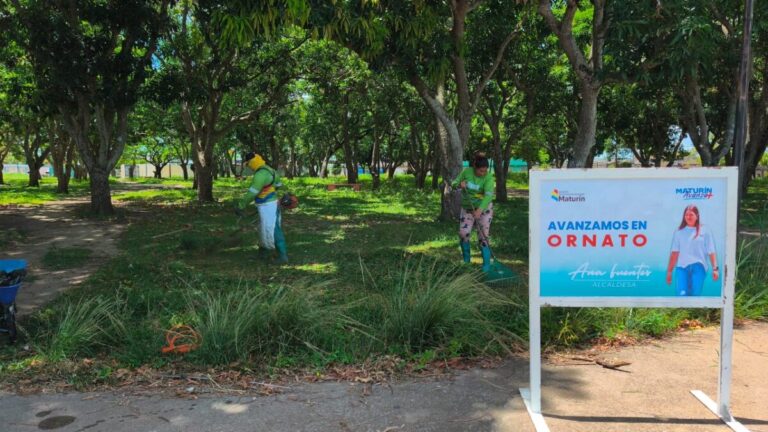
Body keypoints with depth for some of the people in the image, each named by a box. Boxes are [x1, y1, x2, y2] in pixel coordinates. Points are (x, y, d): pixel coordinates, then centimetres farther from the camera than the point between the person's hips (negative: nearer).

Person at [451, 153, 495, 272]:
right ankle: (466, 260, 13)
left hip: (484, 208, -3)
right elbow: (454, 183, 1)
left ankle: (487, 264, 1)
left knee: (483, 236, -7)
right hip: (467, 208, 3)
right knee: (463, 233, -7)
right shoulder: (466, 171, -10)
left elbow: (488, 195, -34)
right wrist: (459, 184, -24)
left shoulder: (488, 178, -21)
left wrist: (479, 210, -48)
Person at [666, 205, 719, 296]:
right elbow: (674, 252, 11)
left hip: (698, 267, -1)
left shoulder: (704, 231, 7)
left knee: (695, 294, -6)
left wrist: (715, 268, -6)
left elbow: (711, 252, 3)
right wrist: (669, 271, 8)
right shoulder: (679, 231, 12)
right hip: (681, 267, 1)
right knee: (681, 294, -11)